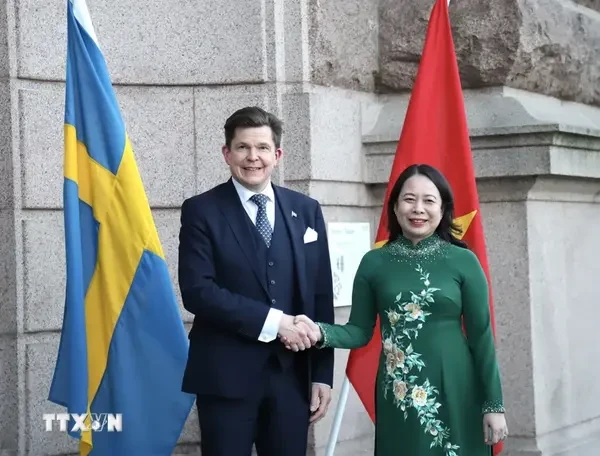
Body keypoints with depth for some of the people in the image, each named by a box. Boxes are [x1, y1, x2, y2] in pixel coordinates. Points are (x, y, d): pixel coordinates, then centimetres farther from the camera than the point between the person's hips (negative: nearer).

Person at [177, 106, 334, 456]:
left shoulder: (306, 211, 9)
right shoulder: (202, 211, -1)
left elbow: (321, 297, 8)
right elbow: (197, 290, -12)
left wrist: (323, 374, 3)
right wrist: (271, 320, -17)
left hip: (292, 374, 3)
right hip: (227, 375, -3)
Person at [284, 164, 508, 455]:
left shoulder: (464, 261, -2)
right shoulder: (374, 263, 2)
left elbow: (481, 336, 0)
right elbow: (360, 331, 4)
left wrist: (493, 404, -2)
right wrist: (321, 333, -16)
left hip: (455, 394, -1)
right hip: (397, 398, 1)